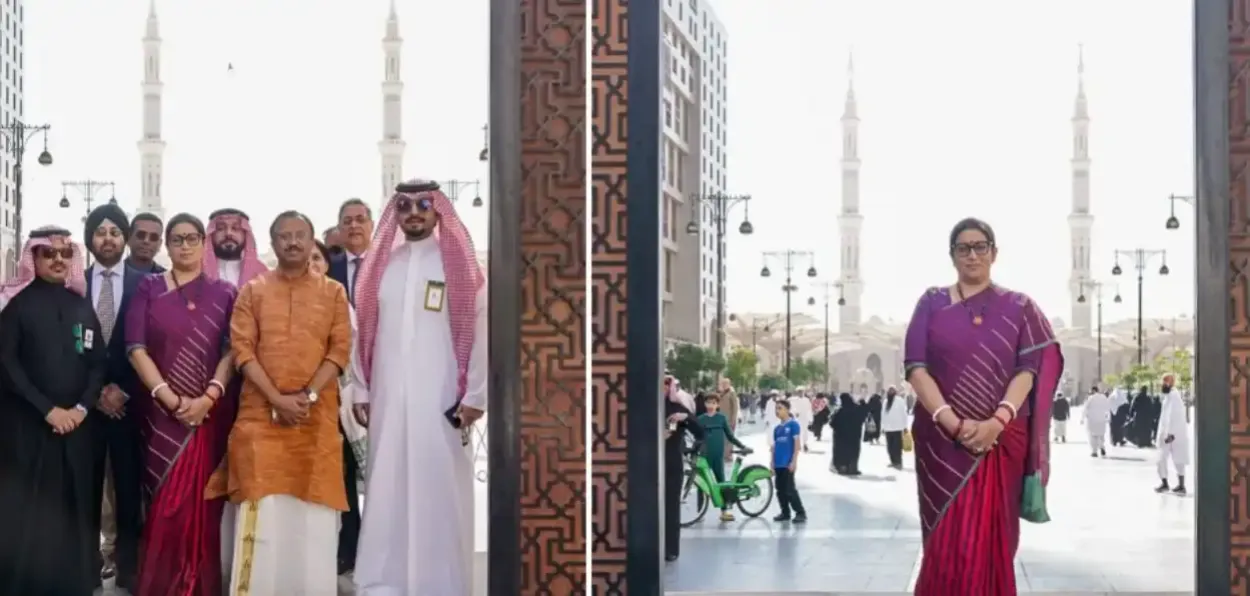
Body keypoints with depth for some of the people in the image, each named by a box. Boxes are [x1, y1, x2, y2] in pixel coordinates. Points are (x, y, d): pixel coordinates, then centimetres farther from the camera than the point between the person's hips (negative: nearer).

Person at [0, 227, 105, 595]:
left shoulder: (82, 305, 12)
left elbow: (99, 361, 8)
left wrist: (82, 407, -8)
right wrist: (47, 409, -13)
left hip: (76, 424, 4)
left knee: (73, 509, 4)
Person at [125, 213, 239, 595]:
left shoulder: (224, 293, 6)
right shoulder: (149, 289, 5)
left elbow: (232, 350, -1)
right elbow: (136, 348, -4)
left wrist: (208, 398, -15)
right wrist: (170, 398, -12)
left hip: (211, 412, 0)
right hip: (162, 412, 0)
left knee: (203, 500, 1)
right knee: (166, 501, 0)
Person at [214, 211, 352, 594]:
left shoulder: (333, 292, 9)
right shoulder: (252, 291, 8)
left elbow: (340, 350, 2)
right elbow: (242, 349, -1)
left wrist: (308, 396, -12)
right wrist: (277, 399, -13)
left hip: (317, 416, 1)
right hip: (261, 414, 0)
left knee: (312, 514, 0)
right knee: (261, 508, -6)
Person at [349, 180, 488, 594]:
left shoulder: (459, 266, 0)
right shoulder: (379, 266, 12)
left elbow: (480, 331, -4)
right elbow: (363, 332, 13)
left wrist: (475, 396, -8)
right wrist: (360, 390, 8)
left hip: (442, 400, -3)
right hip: (387, 398, 3)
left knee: (439, 494, -3)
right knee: (387, 494, 4)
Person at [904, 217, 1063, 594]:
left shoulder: (1018, 308, 9)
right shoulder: (931, 303, 8)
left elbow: (1028, 371, -2)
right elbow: (915, 368, -3)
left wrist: (997, 421, -19)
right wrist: (952, 422, -16)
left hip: (1001, 440, 0)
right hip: (942, 440, 0)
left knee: (991, 542, 0)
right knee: (947, 545, -4)